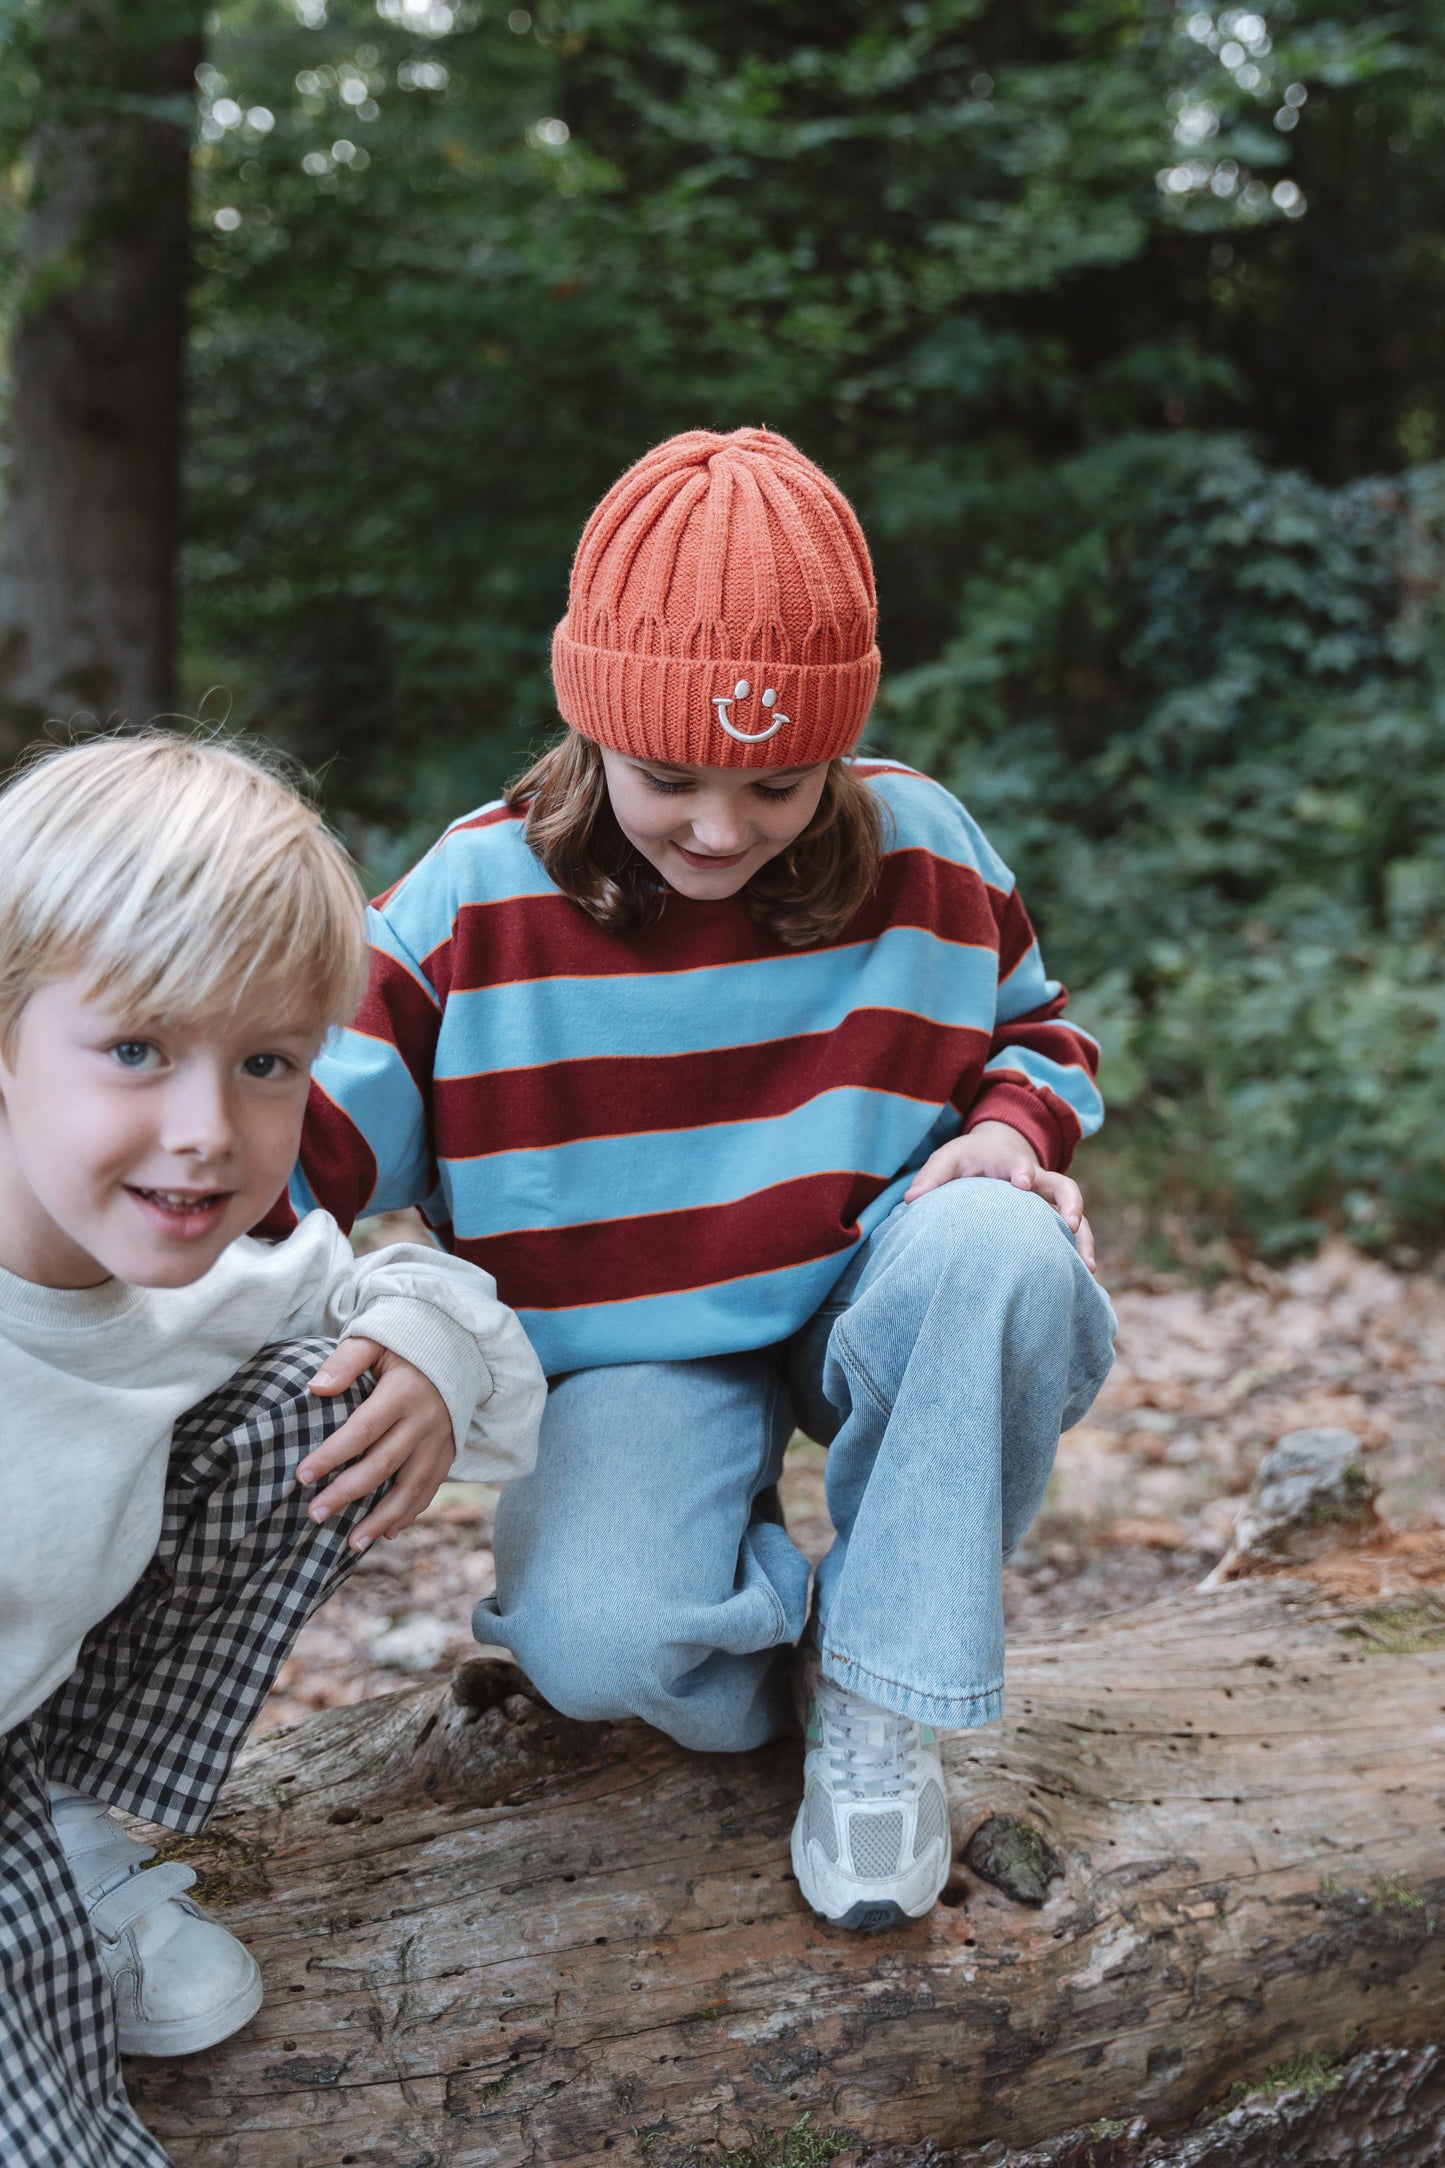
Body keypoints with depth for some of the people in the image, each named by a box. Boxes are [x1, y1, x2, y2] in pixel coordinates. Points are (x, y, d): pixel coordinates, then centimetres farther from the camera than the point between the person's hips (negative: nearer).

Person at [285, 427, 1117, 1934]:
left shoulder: (923, 853, -4)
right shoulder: (475, 902, -10)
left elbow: (1034, 1027, 12)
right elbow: (309, 1126, -10)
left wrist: (1014, 1123, -12)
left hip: (871, 1310, 3)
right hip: (635, 1359, -2)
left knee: (1003, 1246, -34)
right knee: (594, 1644, -32)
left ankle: (885, 1700, -14)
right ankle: (781, 1611, 7)